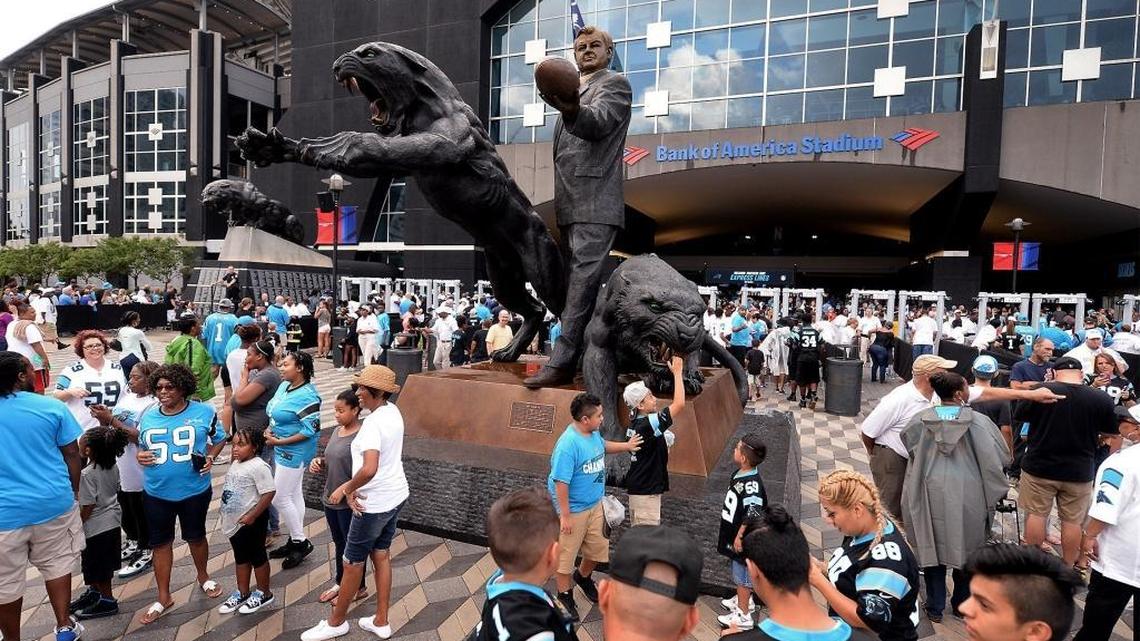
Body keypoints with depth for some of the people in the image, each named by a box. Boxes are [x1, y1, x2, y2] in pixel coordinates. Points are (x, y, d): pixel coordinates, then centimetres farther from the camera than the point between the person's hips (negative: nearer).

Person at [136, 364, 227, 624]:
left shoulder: (204, 412, -8)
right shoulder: (147, 416, 0)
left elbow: (219, 438, 3)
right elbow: (142, 446, 14)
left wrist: (210, 457, -15)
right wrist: (140, 456, -9)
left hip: (194, 490, -2)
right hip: (156, 493, 2)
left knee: (195, 536, 16)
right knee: (160, 543, 12)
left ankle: (203, 577, 43)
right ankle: (163, 598, 27)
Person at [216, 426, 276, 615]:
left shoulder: (258, 467, -23)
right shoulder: (235, 464, 5)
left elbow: (269, 493, -26)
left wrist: (252, 516, -24)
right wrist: (225, 515, 17)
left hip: (252, 521, -9)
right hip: (234, 521, 9)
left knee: (257, 556, 7)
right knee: (240, 557, 20)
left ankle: (264, 593, 23)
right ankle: (242, 593, 35)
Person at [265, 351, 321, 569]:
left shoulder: (307, 396, -24)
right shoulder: (284, 385, 4)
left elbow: (311, 430, -24)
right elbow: (276, 413, 17)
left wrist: (279, 442, -21)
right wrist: (269, 430, -2)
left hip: (294, 452, -9)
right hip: (282, 451, 9)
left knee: (280, 498, -2)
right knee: (293, 495, 17)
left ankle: (301, 542, 13)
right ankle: (296, 540, 29)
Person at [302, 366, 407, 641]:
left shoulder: (373, 423, -26)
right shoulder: (393, 411, 1)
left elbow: (369, 470, -38)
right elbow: (382, 458, 4)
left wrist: (346, 489, -20)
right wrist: (352, 487, -5)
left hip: (375, 503, -8)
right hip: (396, 495, 8)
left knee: (352, 563, 12)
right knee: (381, 555, 20)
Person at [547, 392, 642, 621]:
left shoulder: (593, 433, -4)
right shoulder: (568, 445, -31)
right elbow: (561, 483, -27)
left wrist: (626, 446, 14)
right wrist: (565, 516, -23)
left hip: (595, 505, 8)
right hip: (574, 510, -8)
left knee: (598, 547, 22)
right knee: (566, 554, 11)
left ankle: (583, 576, 50)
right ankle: (565, 595, 33)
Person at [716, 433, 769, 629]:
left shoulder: (751, 483, -30)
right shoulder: (739, 474, -2)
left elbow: (752, 514, -32)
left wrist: (740, 536, -25)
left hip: (743, 538, -9)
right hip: (733, 533, 9)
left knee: (742, 573, 7)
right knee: (739, 571, 25)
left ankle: (743, 615, 22)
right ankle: (745, 600, 45)